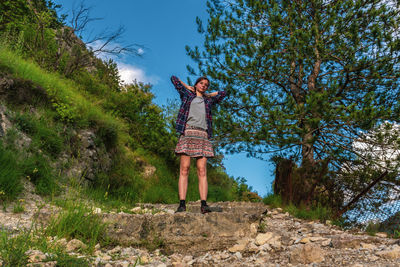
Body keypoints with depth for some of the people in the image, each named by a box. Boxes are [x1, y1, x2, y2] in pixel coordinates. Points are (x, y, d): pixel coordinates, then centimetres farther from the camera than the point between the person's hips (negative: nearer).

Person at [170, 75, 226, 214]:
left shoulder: (208, 100, 28)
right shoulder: (187, 94, 22)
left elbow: (222, 93, 38)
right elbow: (174, 78, 25)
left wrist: (206, 95, 33)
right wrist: (188, 88, 29)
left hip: (203, 136, 2)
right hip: (187, 133, -2)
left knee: (202, 170, -7)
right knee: (184, 169, -10)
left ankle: (204, 204, -13)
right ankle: (182, 203, -14)